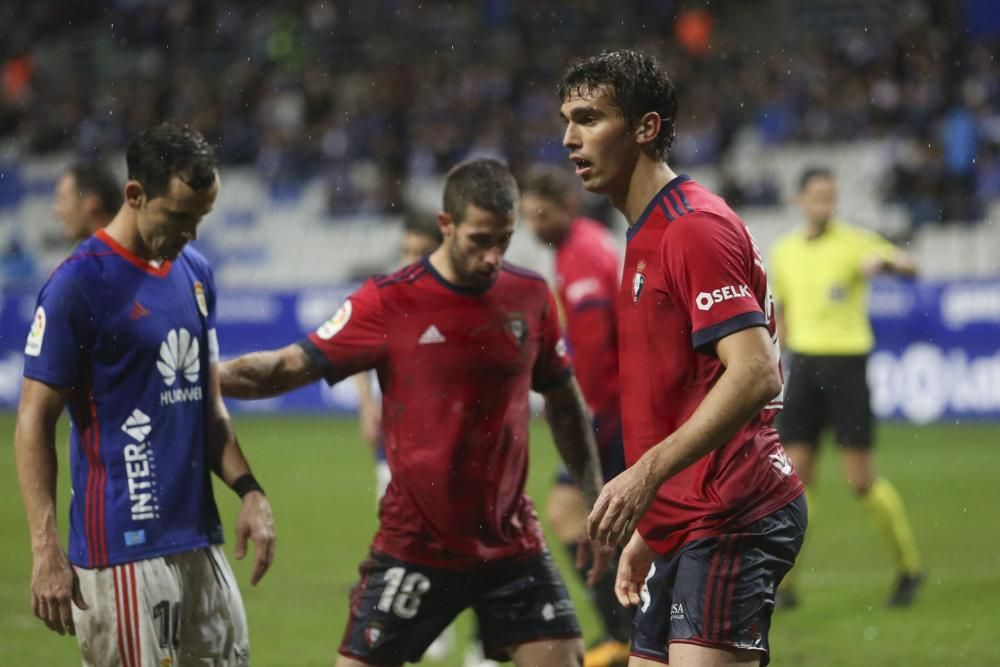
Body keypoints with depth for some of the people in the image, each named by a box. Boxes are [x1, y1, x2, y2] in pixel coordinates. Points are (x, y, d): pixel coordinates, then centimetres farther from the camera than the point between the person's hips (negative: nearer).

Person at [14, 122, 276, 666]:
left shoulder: (195, 274, 13)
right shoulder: (78, 285, -9)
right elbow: (35, 423, -10)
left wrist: (248, 490, 6)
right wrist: (46, 550, -16)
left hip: (200, 539, 7)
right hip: (122, 552, -7)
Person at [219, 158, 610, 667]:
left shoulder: (530, 296, 2)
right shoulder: (389, 301, -9)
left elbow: (563, 400, 15)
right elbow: (291, 367, -11)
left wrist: (595, 501, 14)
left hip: (511, 543, 3)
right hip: (414, 544, -3)